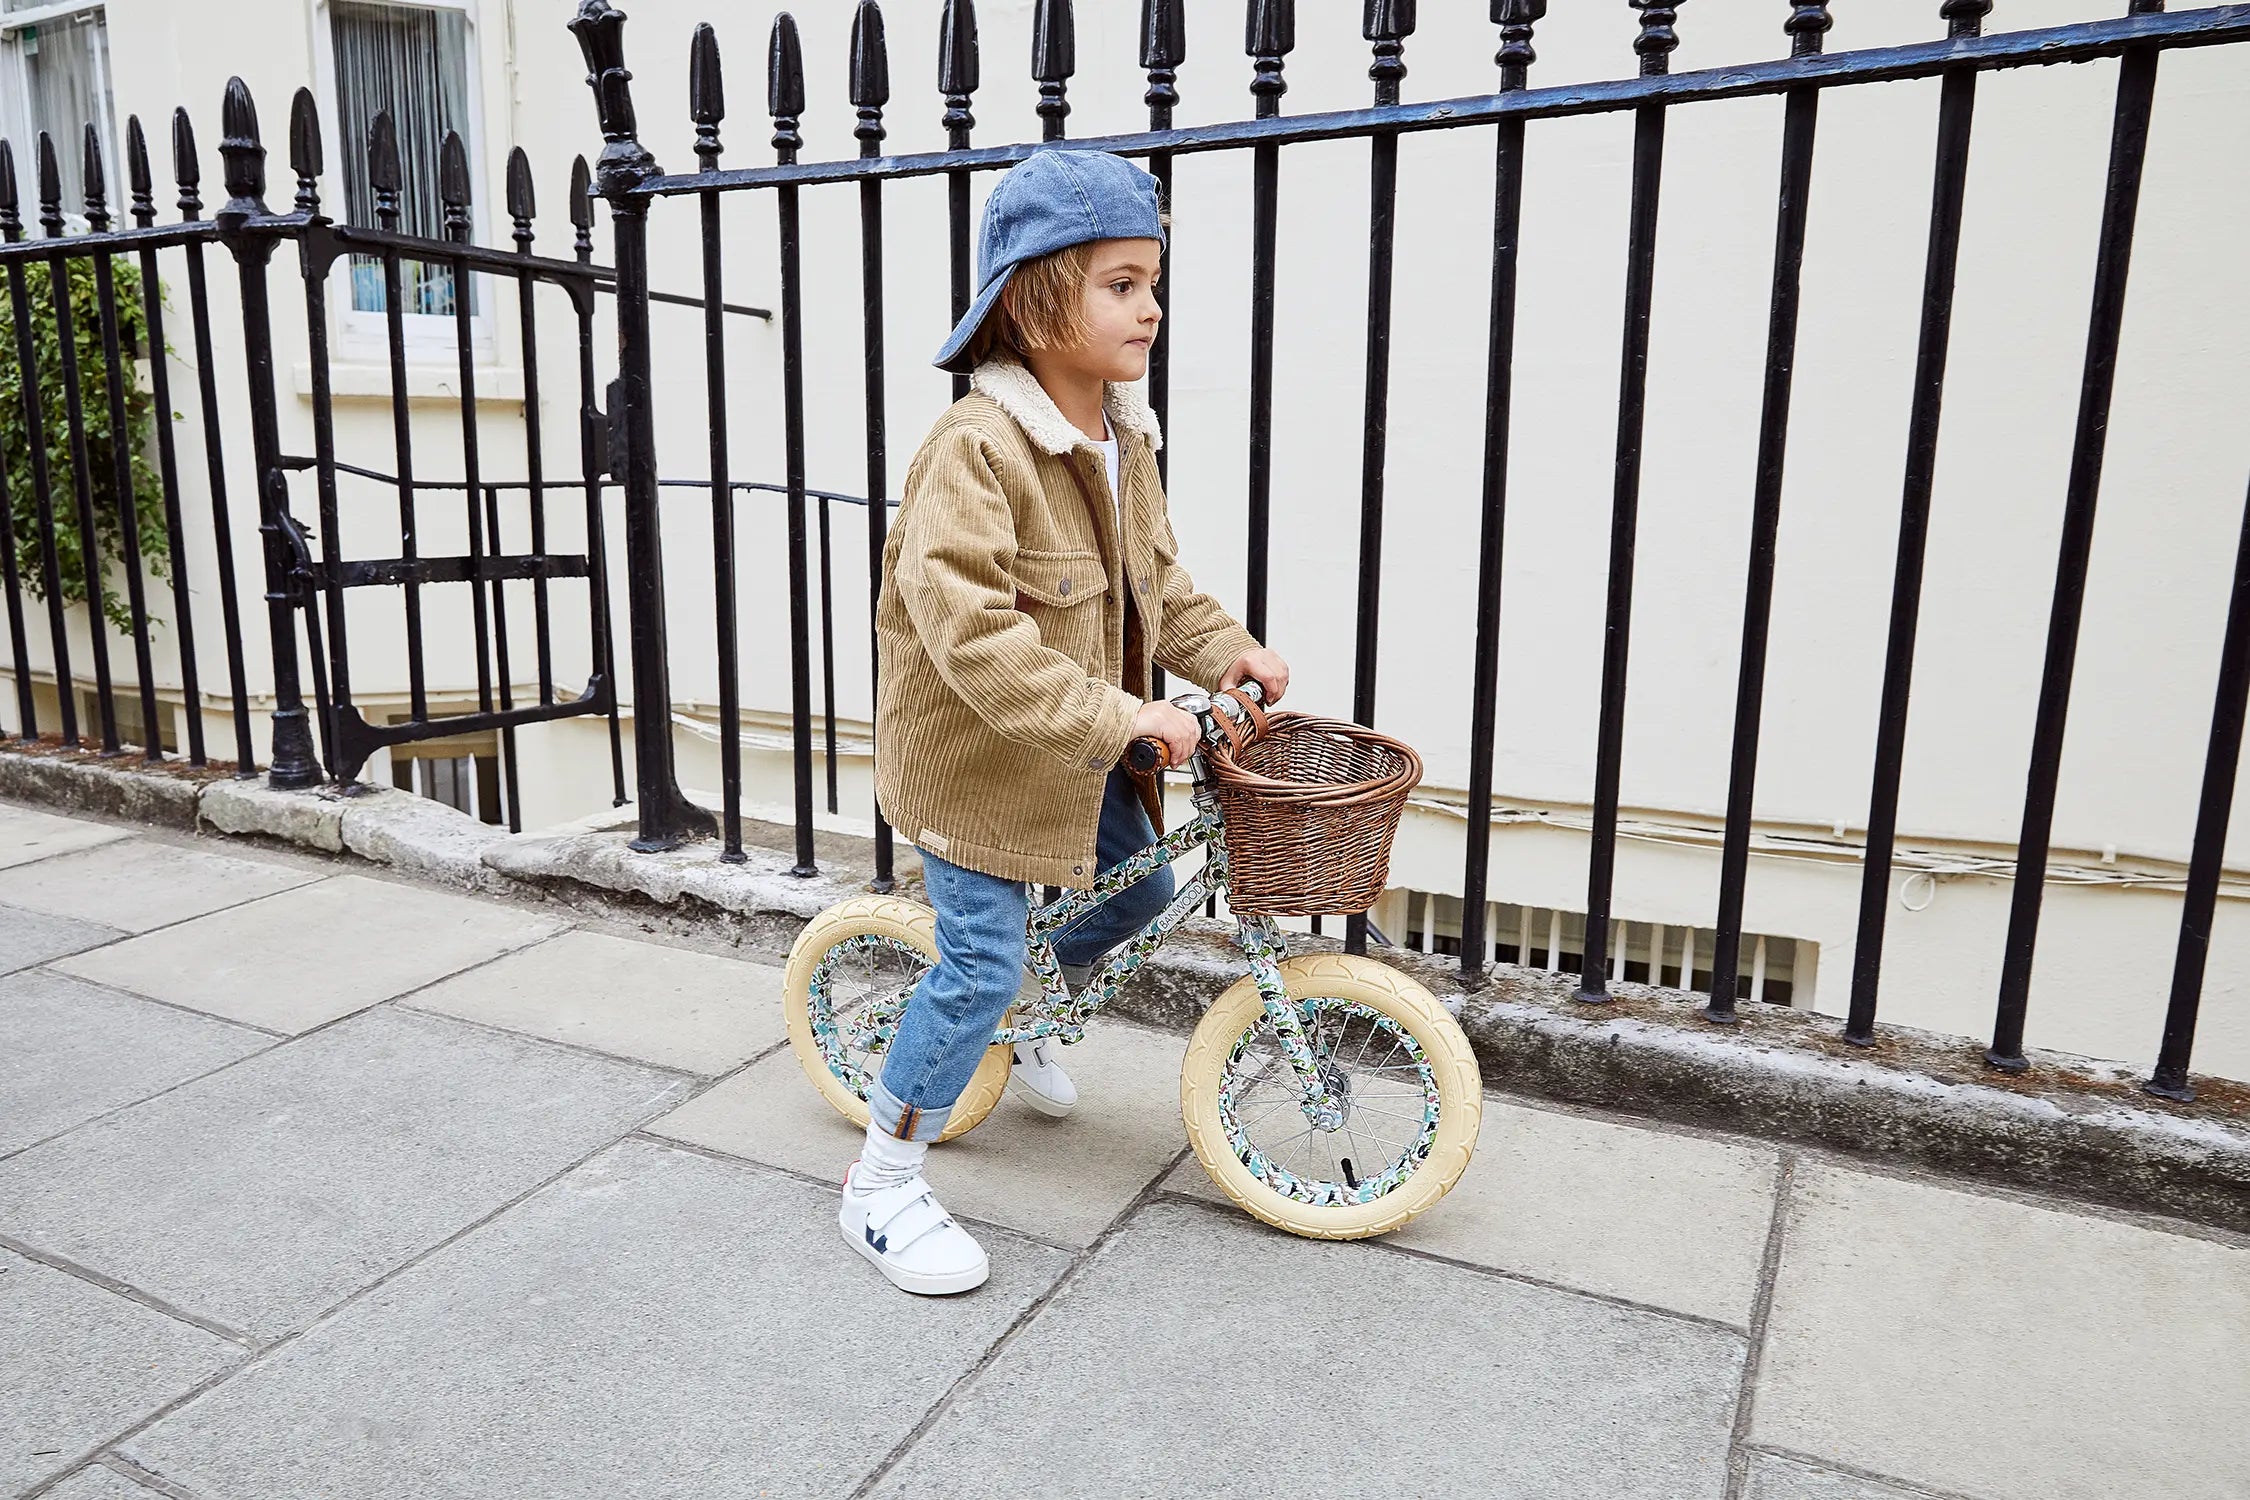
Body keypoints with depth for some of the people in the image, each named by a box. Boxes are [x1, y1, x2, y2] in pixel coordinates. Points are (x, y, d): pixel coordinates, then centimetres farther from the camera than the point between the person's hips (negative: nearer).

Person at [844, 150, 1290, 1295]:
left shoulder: (1122, 436, 3)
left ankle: (1021, 1025, 48)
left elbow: (1154, 579, 16)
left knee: (1140, 885, 20)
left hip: (1082, 748, 9)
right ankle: (881, 1187, 14)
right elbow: (969, 632, -34)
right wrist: (1121, 716, -34)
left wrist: (1225, 649, 1)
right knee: (981, 963, -5)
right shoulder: (976, 446, -26)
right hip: (976, 751, -8)